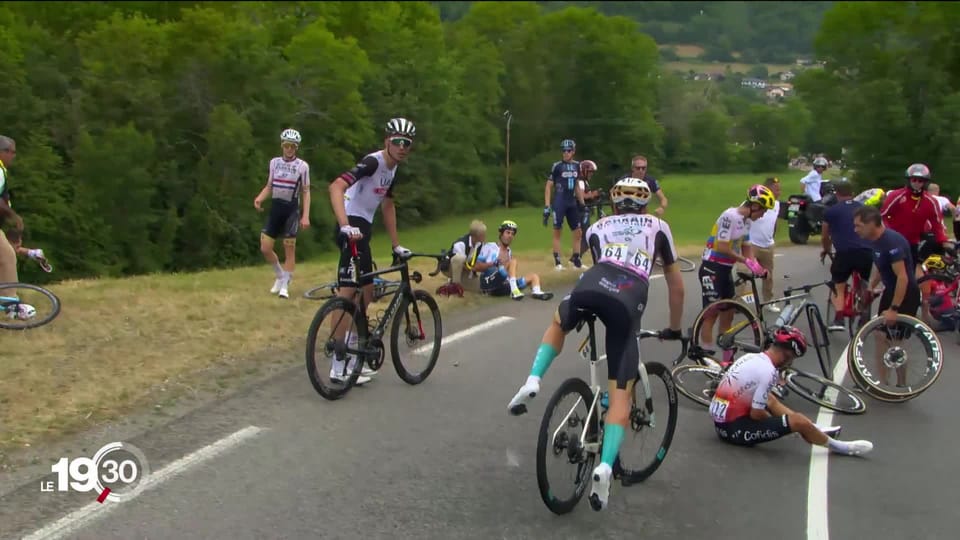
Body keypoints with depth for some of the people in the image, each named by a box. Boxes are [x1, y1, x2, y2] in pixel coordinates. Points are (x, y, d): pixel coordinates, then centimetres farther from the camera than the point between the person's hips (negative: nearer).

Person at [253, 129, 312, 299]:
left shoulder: (302, 166, -6)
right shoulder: (274, 162, 5)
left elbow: (306, 192, -5)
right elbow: (269, 186, 10)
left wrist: (306, 216, -12)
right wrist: (259, 198, -11)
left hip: (291, 209, -4)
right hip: (275, 207, 4)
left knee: (289, 248, -1)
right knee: (265, 248, 0)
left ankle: (285, 286, 8)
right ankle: (280, 275, 24)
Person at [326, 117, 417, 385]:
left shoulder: (392, 169, 13)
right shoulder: (373, 162, -16)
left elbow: (387, 206, 24)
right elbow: (336, 186, -30)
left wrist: (396, 245, 23)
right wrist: (345, 225, -41)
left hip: (363, 228, 10)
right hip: (352, 228, -10)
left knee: (367, 294, 16)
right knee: (347, 293, -11)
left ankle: (352, 356, 27)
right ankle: (339, 366, -7)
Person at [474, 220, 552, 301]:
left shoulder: (509, 252, 25)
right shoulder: (489, 247, 5)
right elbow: (476, 267, -5)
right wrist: (493, 263, -17)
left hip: (504, 286, 7)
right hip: (490, 284, -7)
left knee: (534, 276, 3)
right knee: (513, 261, -23)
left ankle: (537, 292, -29)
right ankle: (514, 291, -37)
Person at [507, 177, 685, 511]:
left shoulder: (598, 227, 34)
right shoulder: (658, 226, 31)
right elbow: (676, 285, 35)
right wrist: (674, 328, 47)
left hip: (590, 288, 1)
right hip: (627, 304, -1)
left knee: (558, 324, 36)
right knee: (620, 396, 5)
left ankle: (532, 382, 14)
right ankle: (605, 468, -15)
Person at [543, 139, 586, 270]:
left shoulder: (576, 166, 9)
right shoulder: (557, 166, -6)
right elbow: (548, 186, -5)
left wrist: (582, 203, 16)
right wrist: (546, 206, -12)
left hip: (572, 202, 5)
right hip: (559, 203, -5)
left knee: (578, 231, 5)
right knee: (557, 231, -3)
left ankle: (576, 259, 15)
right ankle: (557, 262, 1)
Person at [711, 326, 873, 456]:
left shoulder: (750, 357, 7)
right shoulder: (768, 372, -19)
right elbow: (756, 414, -15)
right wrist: (777, 421, 3)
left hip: (720, 421, 9)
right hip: (734, 428, -9)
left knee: (770, 399, 25)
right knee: (798, 421, -12)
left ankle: (814, 430, 26)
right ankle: (837, 446, 10)